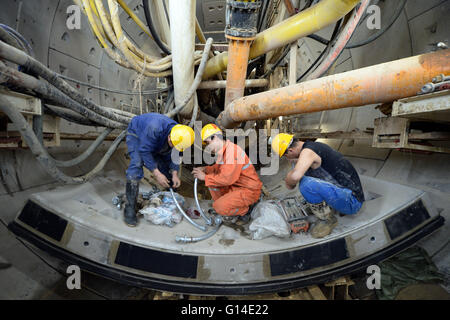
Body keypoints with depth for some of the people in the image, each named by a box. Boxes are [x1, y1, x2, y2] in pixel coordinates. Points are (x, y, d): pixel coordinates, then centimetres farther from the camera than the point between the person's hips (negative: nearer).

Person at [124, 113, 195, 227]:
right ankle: (130, 208, -19)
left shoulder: (179, 136, -25)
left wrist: (174, 174, -22)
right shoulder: (154, 128, -46)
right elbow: (144, 151, -36)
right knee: (136, 165, -25)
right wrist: (157, 174, -37)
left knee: (167, 169, 0)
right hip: (136, 133, -5)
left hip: (157, 143, 6)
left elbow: (173, 155, -10)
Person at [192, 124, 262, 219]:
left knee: (219, 207, -21)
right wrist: (205, 169, 2)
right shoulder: (222, 150, 5)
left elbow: (227, 178, -30)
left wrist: (205, 177, -20)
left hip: (249, 190, -9)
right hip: (235, 185, 9)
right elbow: (218, 167, 20)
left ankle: (245, 210, 3)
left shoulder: (233, 150, -25)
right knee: (211, 181, 8)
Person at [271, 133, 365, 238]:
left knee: (306, 184, -31)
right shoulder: (313, 145, 6)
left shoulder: (307, 152, -22)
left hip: (352, 202, -9)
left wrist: (289, 183, -19)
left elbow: (295, 176, -38)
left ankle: (328, 220, -5)